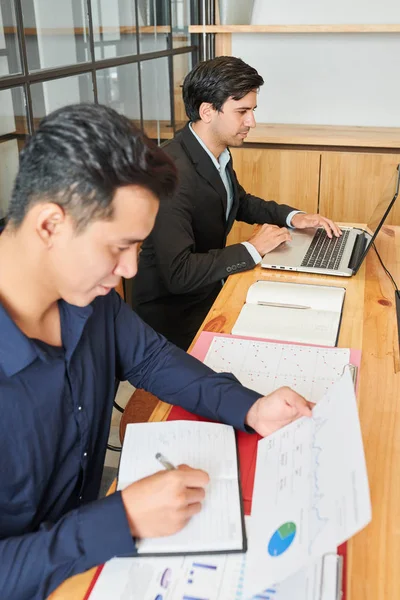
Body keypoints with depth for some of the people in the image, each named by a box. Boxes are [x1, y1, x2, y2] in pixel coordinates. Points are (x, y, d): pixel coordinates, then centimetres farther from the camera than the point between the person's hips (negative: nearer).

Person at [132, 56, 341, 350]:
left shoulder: (218, 152, -1)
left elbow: (240, 201, 19)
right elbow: (178, 274, -31)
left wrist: (292, 216, 3)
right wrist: (252, 249, -22)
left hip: (211, 289, 8)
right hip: (174, 311, -8)